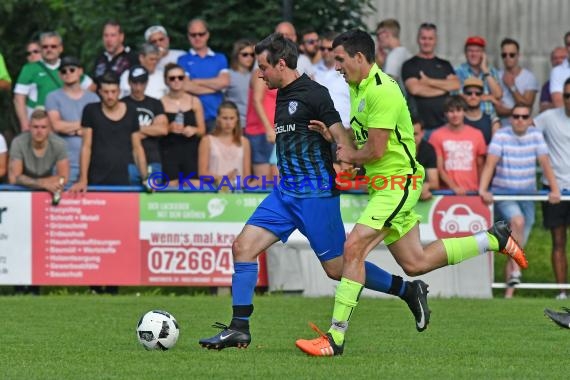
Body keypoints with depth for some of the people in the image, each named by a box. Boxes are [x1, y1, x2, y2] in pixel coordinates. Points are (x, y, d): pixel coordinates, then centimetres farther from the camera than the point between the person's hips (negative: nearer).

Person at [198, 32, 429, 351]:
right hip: (285, 193, 9)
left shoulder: (313, 94, -11)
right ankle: (239, 329, -1)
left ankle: (407, 290, 14)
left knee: (337, 268, -3)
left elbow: (341, 134, -17)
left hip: (316, 194, -9)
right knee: (243, 246, -3)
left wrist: (345, 169, -31)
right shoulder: (283, 96, 15)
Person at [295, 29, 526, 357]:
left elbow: (375, 150, -22)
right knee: (415, 263, 12)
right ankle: (494, 239, 26)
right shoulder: (359, 88, 12)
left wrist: (350, 157, -2)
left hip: (398, 182, -10)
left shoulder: (382, 90, -19)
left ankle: (336, 338, -19)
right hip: (383, 185, 10)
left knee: (354, 247, -19)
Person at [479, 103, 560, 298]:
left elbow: (545, 163, -5)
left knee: (518, 245, 3)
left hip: (527, 196, 4)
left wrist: (555, 190, -17)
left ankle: (509, 292, 7)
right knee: (518, 220, -33)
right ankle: (515, 271, -30)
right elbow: (490, 163, -17)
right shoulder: (501, 136, -8)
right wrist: (483, 189, -30)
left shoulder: (536, 136, 1)